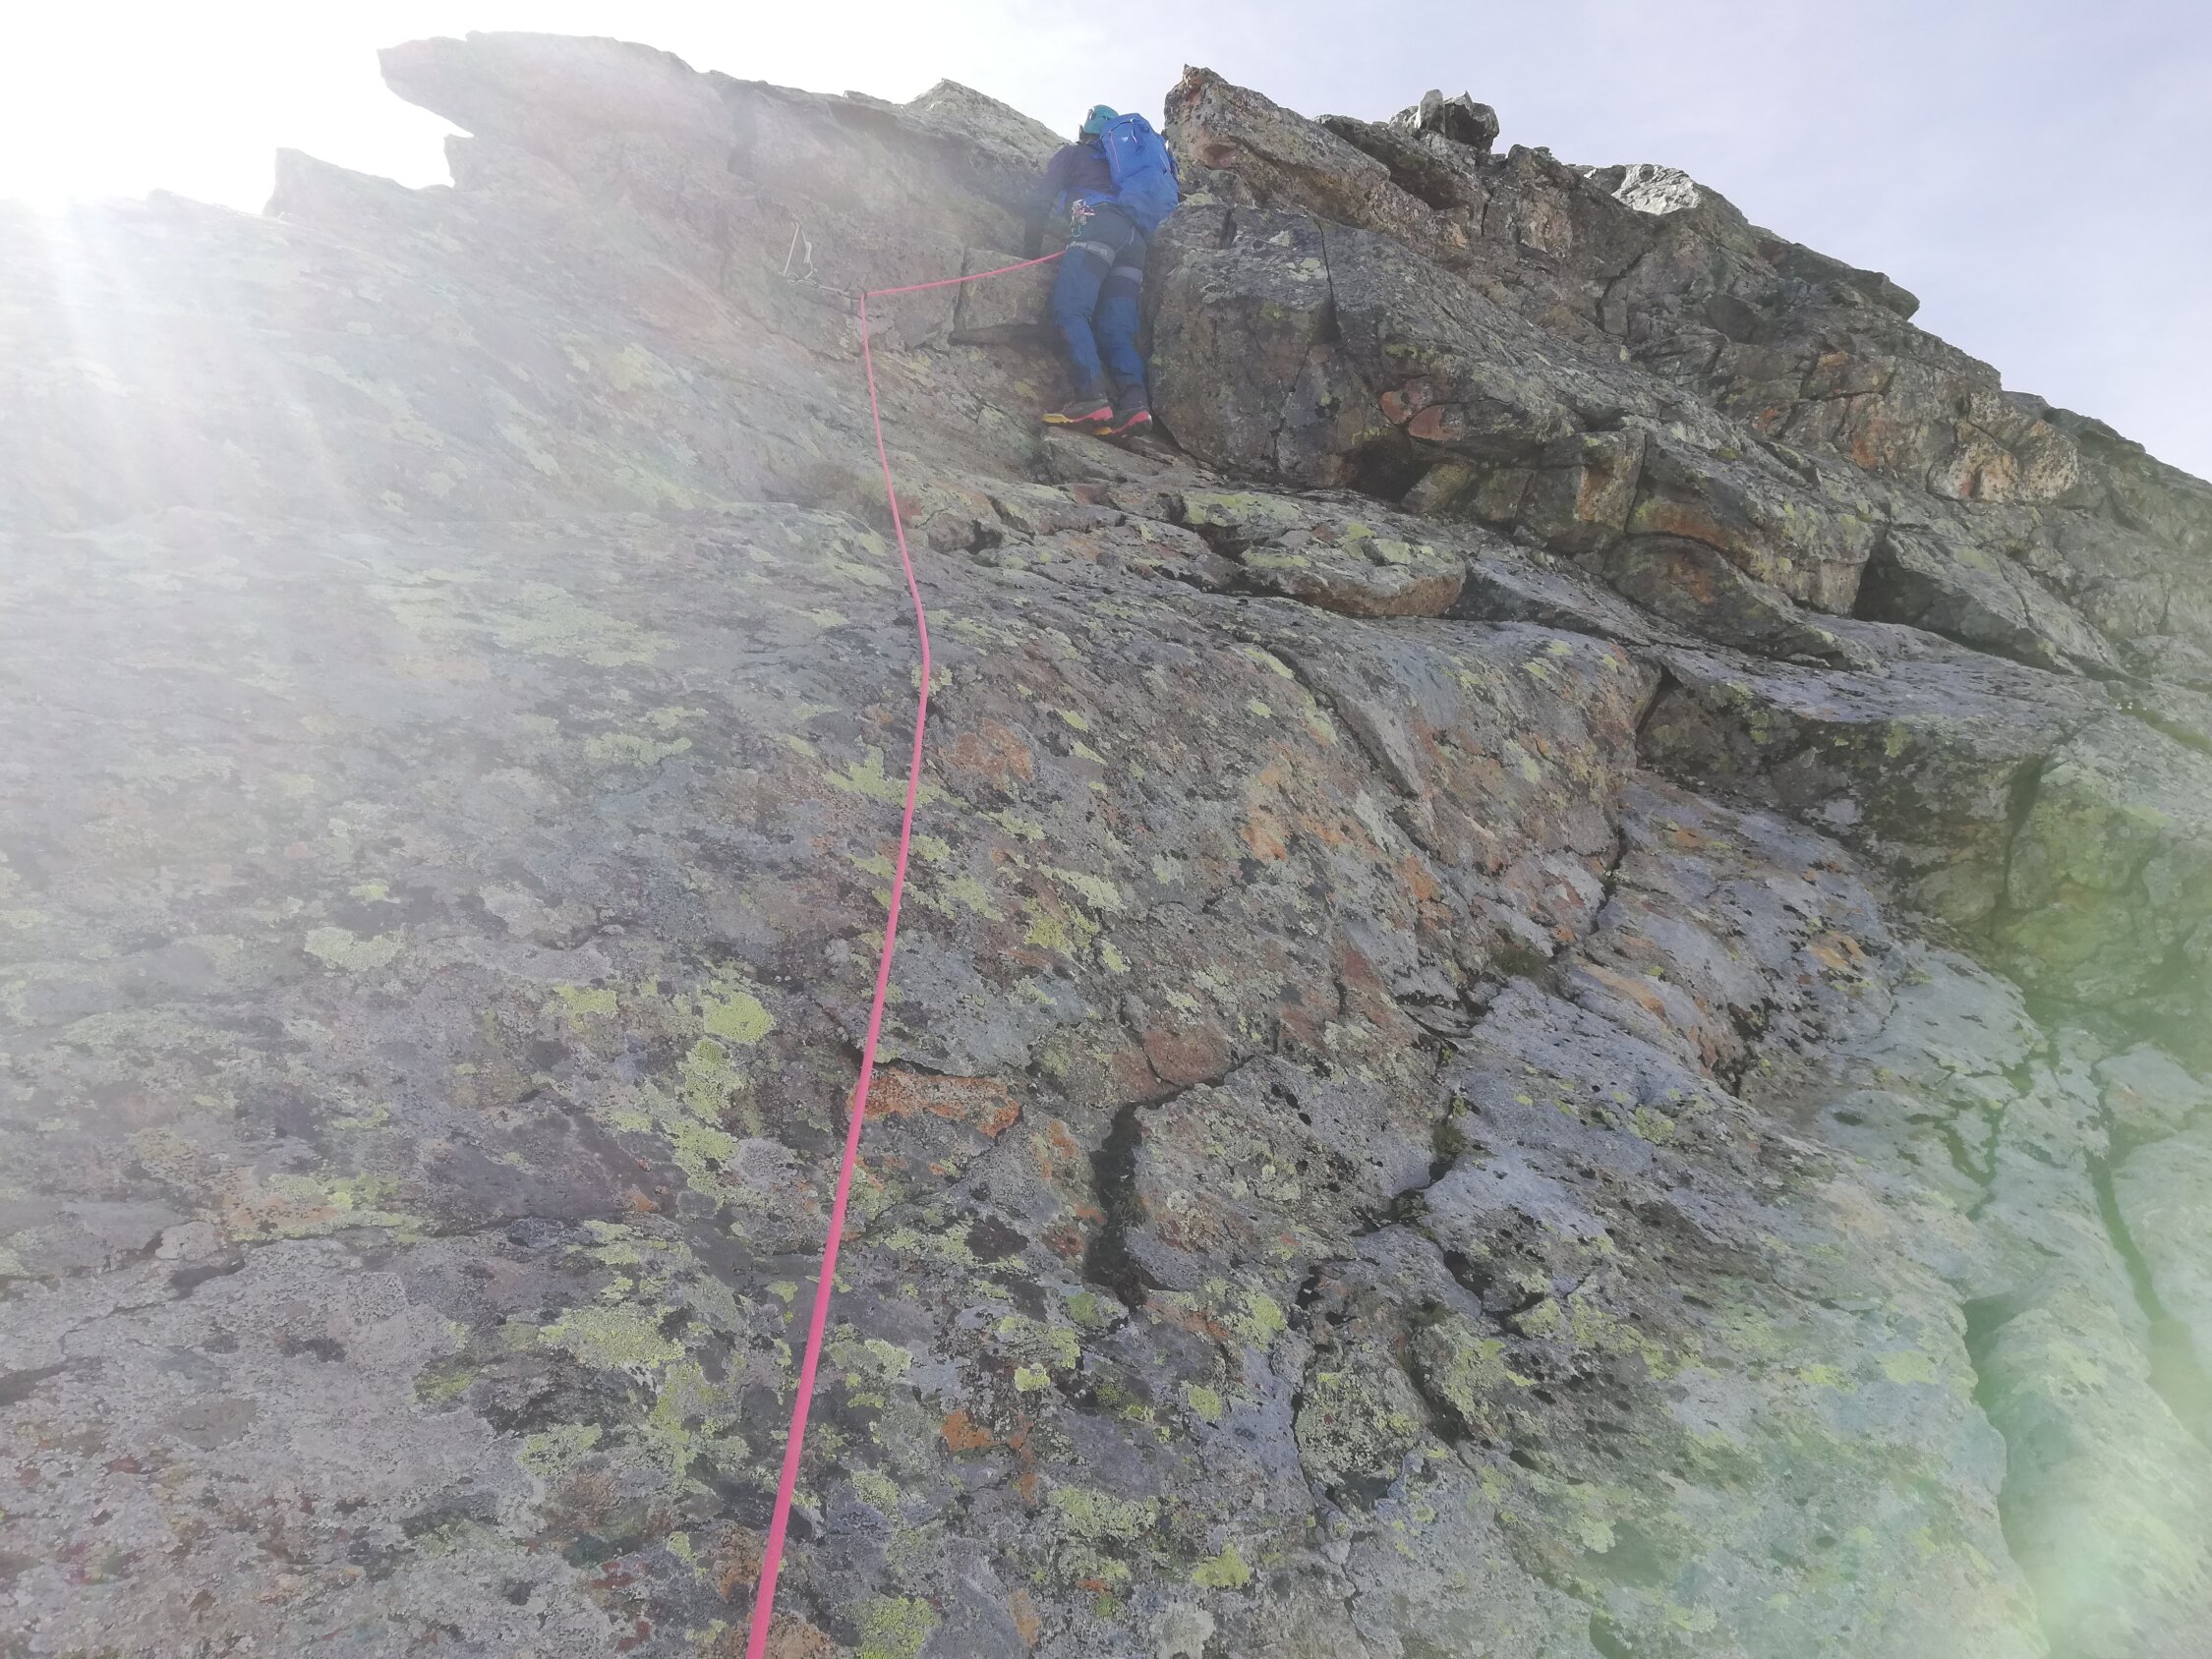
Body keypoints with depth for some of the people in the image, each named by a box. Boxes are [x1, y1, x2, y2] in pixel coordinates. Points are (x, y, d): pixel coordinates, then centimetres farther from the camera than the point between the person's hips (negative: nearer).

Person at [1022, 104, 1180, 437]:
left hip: (1099, 225, -6)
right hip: (1137, 240, 6)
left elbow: (1042, 203, 13)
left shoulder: (1072, 153, 24)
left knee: (1069, 310, -19)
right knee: (1115, 330, -3)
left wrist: (1031, 247, 20)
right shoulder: (1122, 158, 40)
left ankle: (1091, 397, -40)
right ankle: (1134, 401, -28)